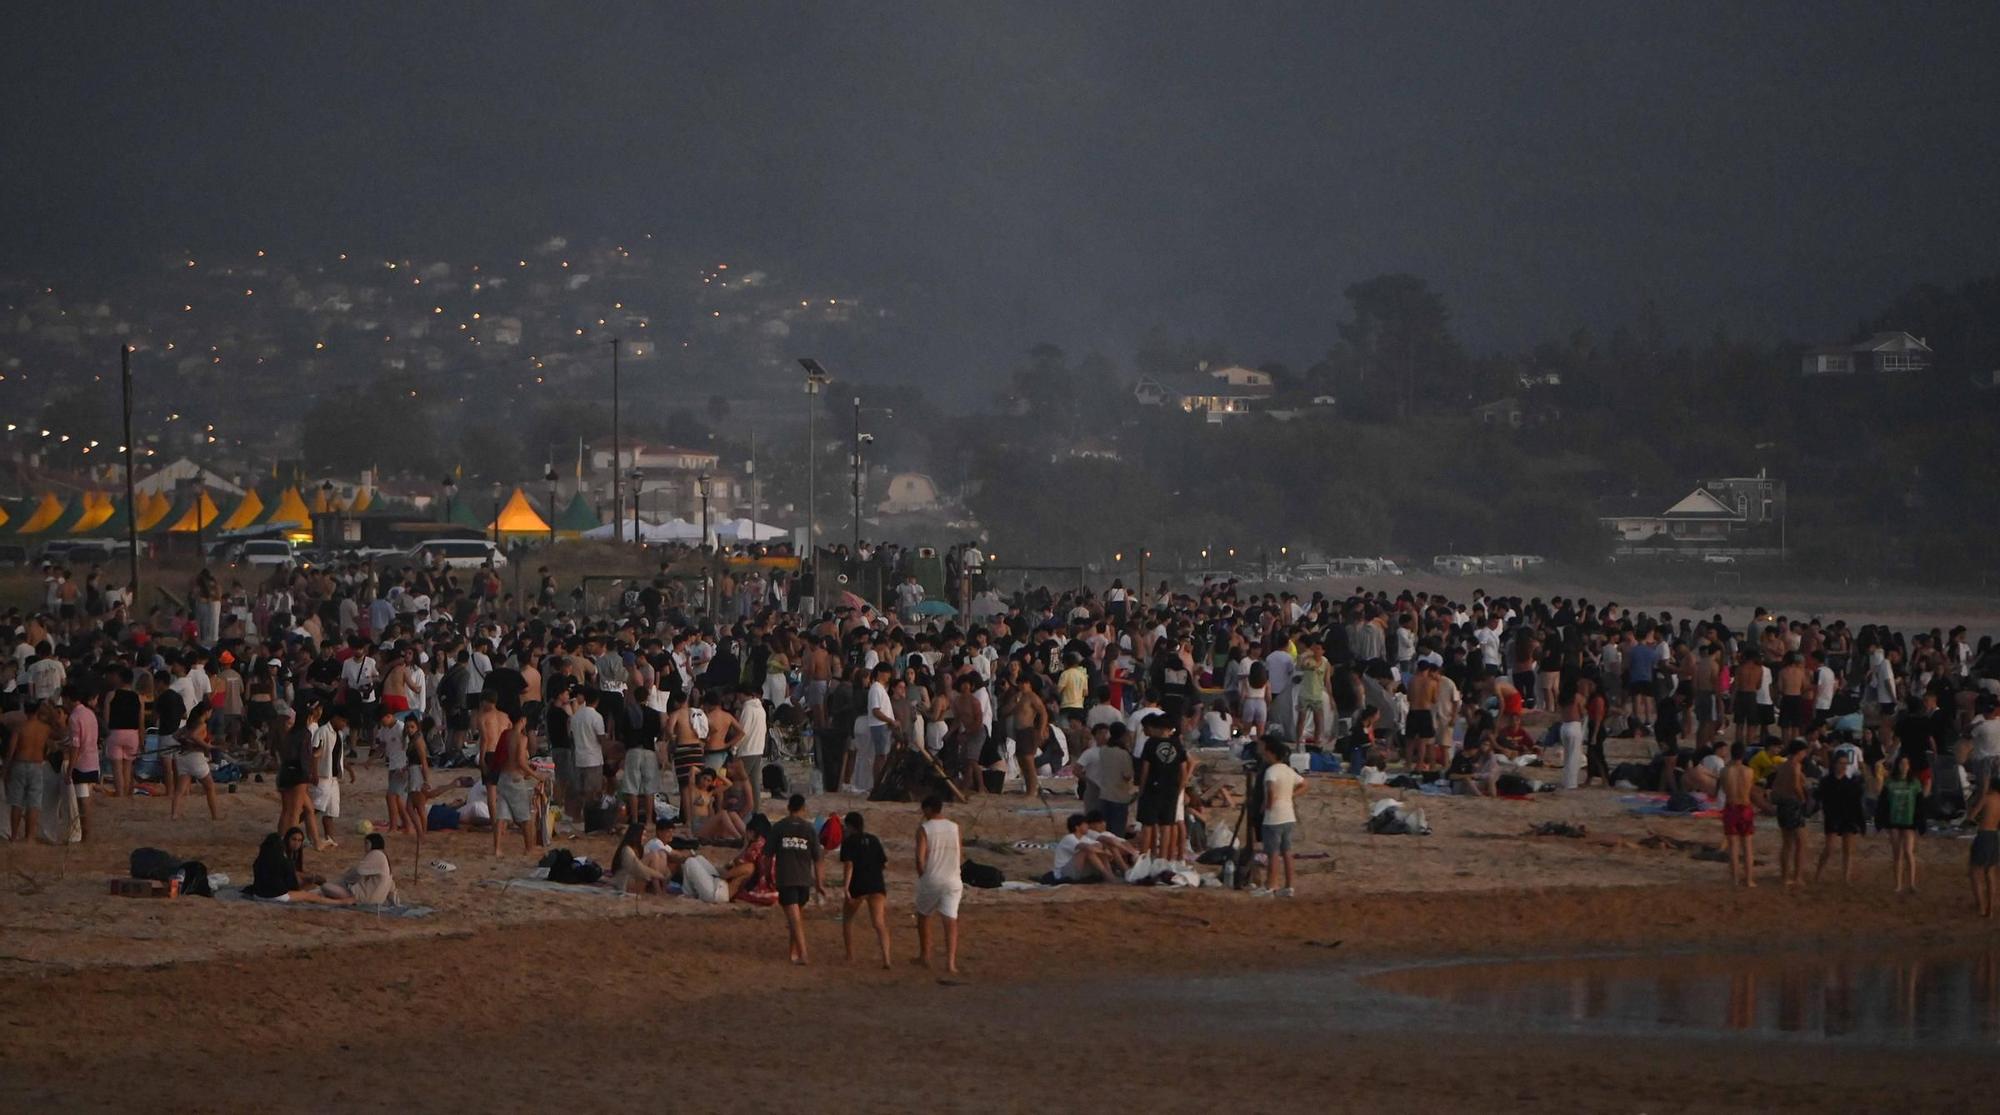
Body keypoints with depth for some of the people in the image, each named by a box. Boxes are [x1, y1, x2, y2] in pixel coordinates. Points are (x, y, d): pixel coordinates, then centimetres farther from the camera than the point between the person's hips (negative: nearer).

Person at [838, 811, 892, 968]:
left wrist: (845, 887, -19)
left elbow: (848, 865, -14)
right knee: (879, 923, -5)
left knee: (847, 918, 20)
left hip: (857, 886, -3)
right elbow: (885, 863, 15)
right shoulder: (873, 840, 14)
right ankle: (886, 958, -24)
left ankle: (850, 957, 19)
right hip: (876, 885, 3)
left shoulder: (848, 842, -1)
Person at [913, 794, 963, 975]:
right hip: (952, 880, 2)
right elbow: (957, 855, 11)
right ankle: (950, 962, -12)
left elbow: (920, 857, -11)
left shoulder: (924, 829, -7)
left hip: (930, 879, -2)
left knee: (923, 915, 19)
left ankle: (925, 955, 25)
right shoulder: (954, 828, 5)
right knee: (951, 920, -2)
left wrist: (922, 877, 2)